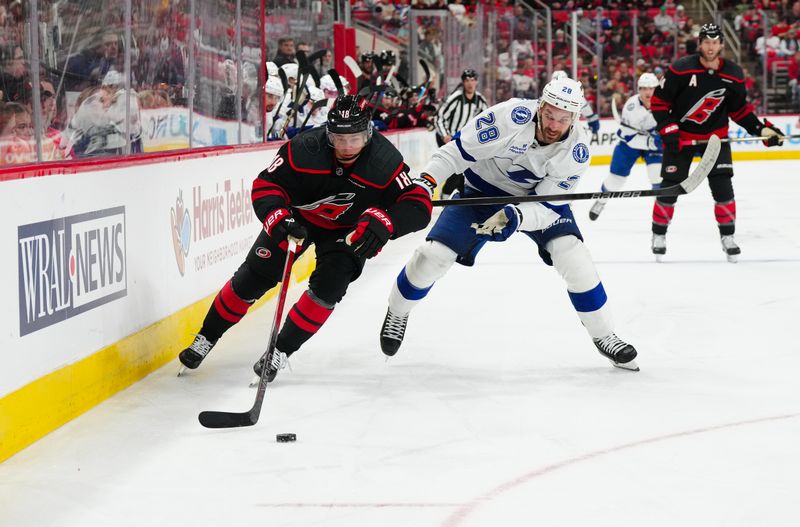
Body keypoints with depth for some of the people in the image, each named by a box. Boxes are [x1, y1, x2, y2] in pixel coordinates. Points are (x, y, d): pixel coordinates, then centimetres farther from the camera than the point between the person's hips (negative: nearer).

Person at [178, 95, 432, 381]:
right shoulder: (304, 148, -31)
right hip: (298, 217, 0)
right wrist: (277, 217, -44)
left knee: (329, 285, -21)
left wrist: (383, 222, -50)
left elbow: (418, 205, -32)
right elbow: (266, 186, -24)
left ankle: (281, 350, -5)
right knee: (252, 277, 0)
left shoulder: (385, 161, -30)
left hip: (348, 229, 0)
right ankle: (206, 337, 18)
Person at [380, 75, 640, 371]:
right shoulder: (513, 116, -31)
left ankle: (603, 336, -4)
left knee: (572, 254, -21)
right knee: (434, 254, -12)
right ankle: (397, 312, 18)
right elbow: (461, 147, -22)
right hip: (482, 190, -1)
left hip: (538, 198, 1)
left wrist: (515, 217, -42)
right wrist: (426, 180, -31)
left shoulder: (577, 151, -24)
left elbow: (548, 204, -24)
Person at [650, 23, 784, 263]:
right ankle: (659, 234, 15)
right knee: (670, 186, -2)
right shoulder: (680, 69, -18)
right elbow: (659, 102, -12)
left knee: (723, 186, -5)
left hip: (715, 135, 2)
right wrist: (668, 130, -19)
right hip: (681, 135, -2)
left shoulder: (733, 75, -7)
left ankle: (727, 236, 9)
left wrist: (762, 129, -4)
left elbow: (739, 109, 6)